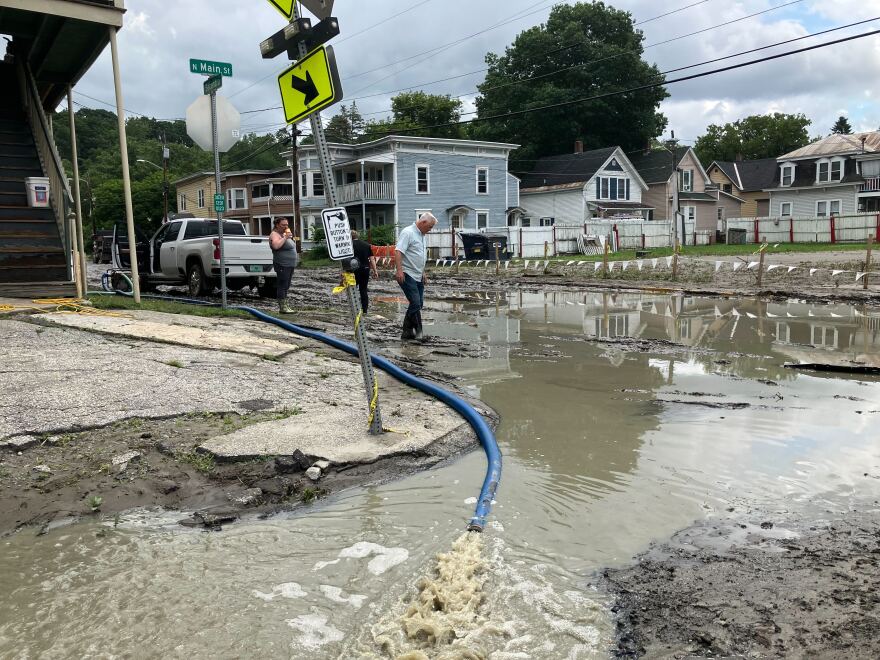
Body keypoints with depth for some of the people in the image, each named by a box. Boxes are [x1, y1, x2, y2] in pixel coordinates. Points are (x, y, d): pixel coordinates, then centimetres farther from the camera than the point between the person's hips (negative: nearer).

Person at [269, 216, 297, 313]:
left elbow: (290, 247, 30)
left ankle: (285, 306, 16)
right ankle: (282, 307, -8)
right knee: (282, 286, -9)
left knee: (286, 286, 12)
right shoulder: (274, 234, -9)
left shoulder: (283, 234, 20)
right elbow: (276, 246, -30)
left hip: (290, 265, 10)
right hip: (282, 265, -10)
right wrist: (285, 237, -23)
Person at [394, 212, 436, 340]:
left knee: (418, 304, 8)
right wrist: (399, 270, -29)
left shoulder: (421, 235, 18)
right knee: (415, 303, -12)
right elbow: (398, 251, -21)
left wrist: (423, 273, 25)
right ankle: (419, 331, -4)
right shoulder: (408, 233, -12)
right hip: (407, 275, -10)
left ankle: (407, 332, 14)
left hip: (418, 276, 10)